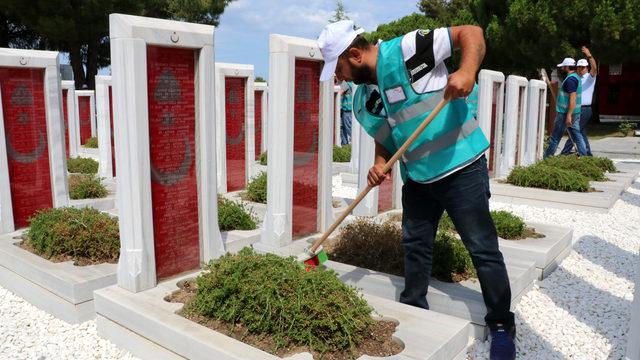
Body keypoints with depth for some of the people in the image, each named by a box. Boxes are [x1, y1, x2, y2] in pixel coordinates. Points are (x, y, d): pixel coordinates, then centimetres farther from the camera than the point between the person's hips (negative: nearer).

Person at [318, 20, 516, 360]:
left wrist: (467, 70, -32)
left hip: (461, 167, -7)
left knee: (483, 248, 3)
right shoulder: (362, 101, 6)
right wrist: (379, 164, -3)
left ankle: (501, 325, 20)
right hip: (417, 178, 8)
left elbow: (471, 32, -14)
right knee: (415, 246, 17)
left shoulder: (406, 49, -16)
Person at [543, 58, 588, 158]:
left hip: (566, 113, -10)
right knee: (576, 135, 9)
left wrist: (568, 115, -26)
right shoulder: (575, 77, 16)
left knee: (556, 136, 0)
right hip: (575, 112, 10)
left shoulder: (570, 79, -17)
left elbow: (573, 98, -24)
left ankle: (547, 156, 8)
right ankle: (583, 155, 7)